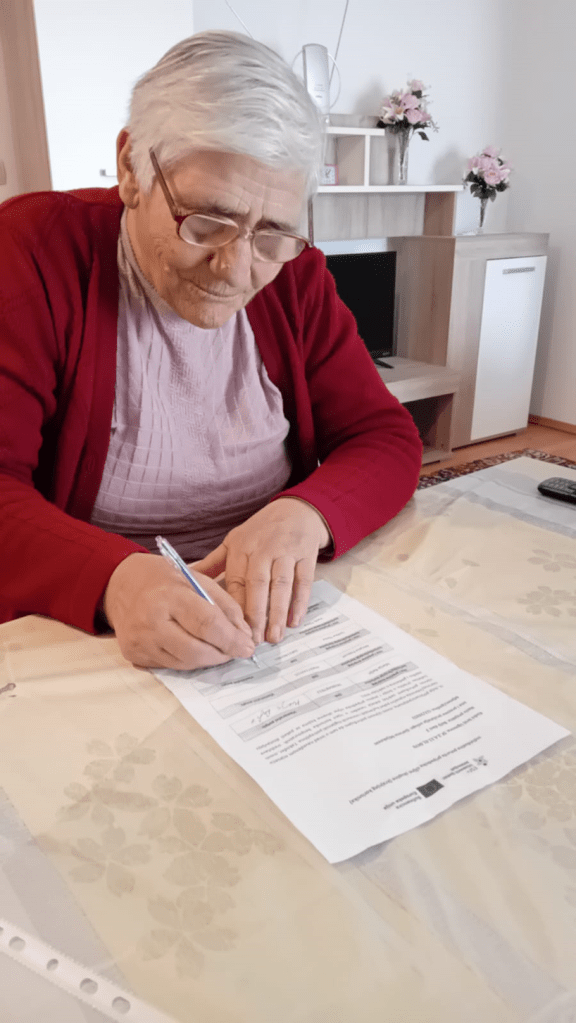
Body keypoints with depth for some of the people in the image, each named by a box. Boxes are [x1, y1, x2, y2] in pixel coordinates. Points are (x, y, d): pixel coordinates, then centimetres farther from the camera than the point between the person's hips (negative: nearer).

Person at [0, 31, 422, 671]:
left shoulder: (297, 276, 5)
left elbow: (387, 438, 3)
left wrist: (305, 513, -18)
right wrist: (113, 578, -31)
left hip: (285, 613, 3)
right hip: (87, 628, -1)